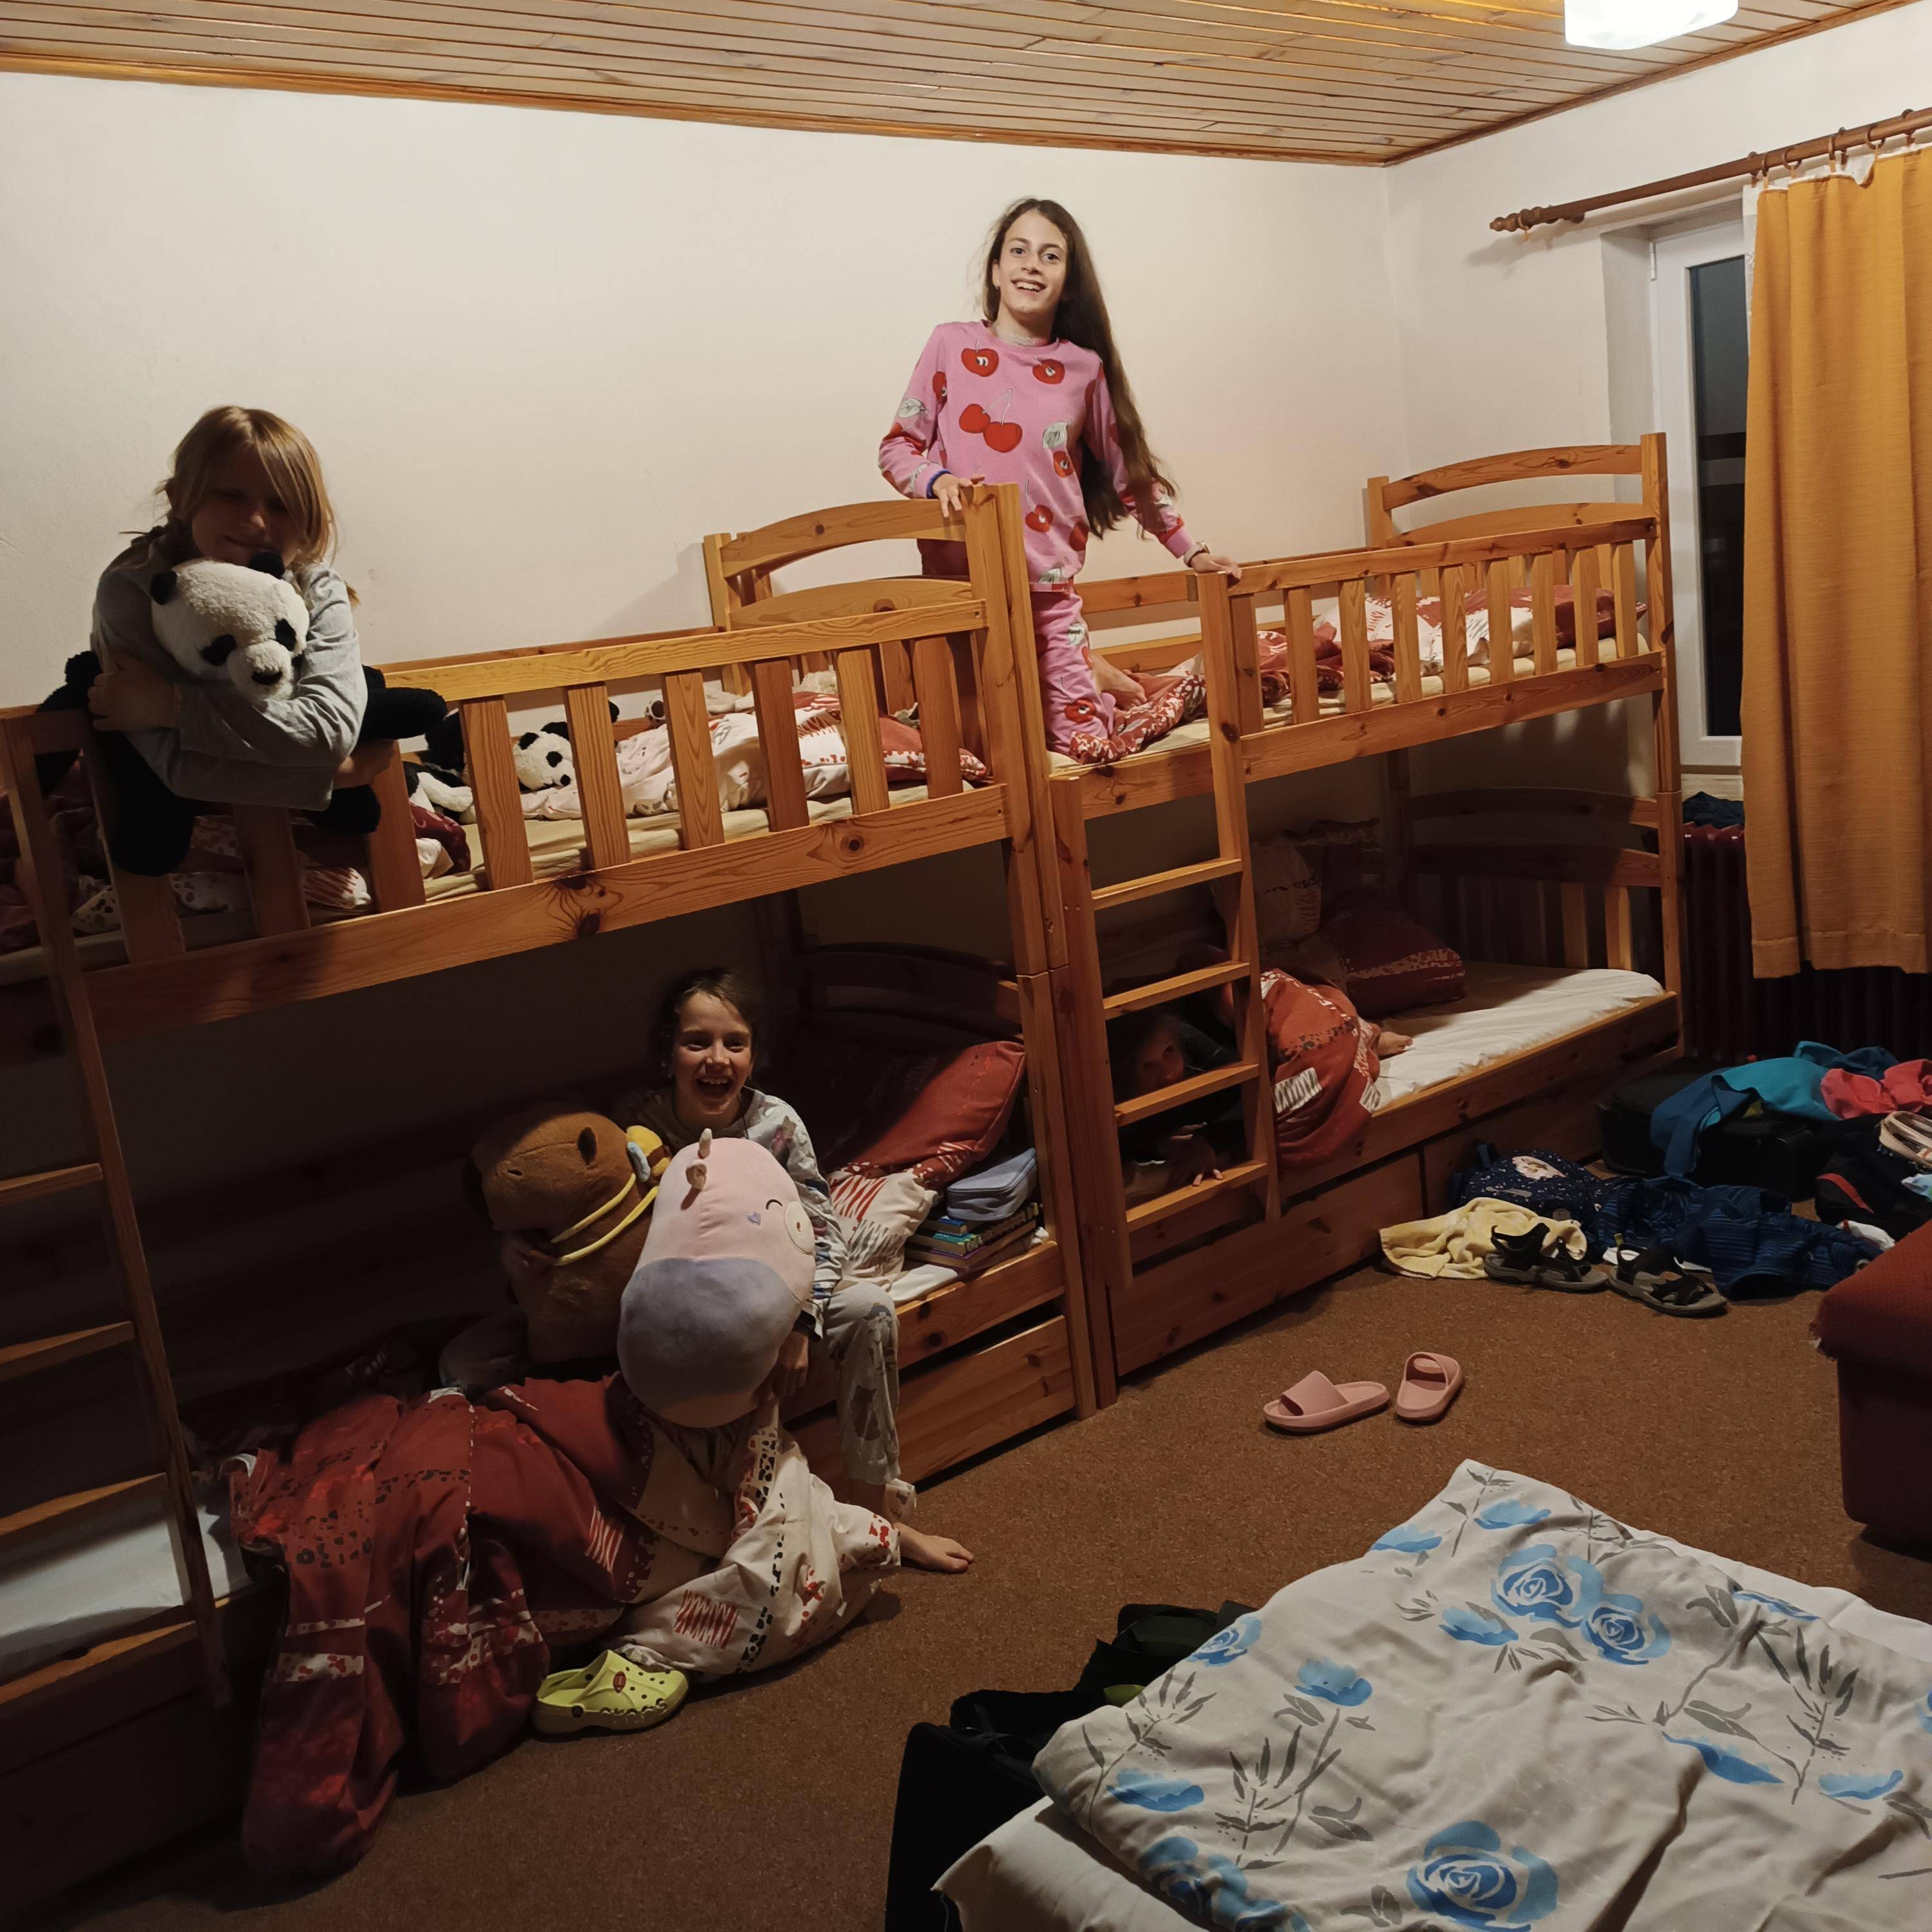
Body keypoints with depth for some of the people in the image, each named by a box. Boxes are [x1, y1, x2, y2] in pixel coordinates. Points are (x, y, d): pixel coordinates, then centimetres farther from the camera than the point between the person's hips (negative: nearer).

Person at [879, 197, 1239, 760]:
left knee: (1087, 745, -3)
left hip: (1049, 588, 1)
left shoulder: (1085, 369, 5)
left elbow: (1129, 471, 14)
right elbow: (896, 445, 3)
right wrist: (937, 481, -18)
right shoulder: (951, 345, 1)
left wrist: (1191, 552, 14)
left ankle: (1084, 671, 28)